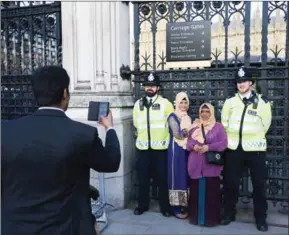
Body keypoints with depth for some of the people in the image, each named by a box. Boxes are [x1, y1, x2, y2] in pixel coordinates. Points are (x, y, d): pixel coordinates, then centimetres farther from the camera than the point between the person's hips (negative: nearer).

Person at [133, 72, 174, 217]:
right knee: (142, 178, 11)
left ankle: (165, 206, 20)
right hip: (143, 147, 3)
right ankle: (142, 205, 26)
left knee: (162, 179, 6)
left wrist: (165, 138, 2)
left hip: (161, 148, -3)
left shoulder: (165, 103, -2)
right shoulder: (138, 104, 8)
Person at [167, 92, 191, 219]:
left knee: (186, 176, 11)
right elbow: (178, 134, -19)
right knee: (177, 177, -2)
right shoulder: (173, 116, -8)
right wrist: (190, 129, -11)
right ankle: (175, 207, 7)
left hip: (187, 150, 7)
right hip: (177, 150, -7)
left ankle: (184, 204, 22)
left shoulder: (188, 117, 15)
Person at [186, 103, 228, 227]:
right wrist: (193, 146, -12)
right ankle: (196, 216, 20)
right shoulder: (194, 126, 14)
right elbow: (188, 141, 11)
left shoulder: (218, 126, 4)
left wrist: (208, 147, -16)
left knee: (211, 191, -1)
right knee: (196, 190, 6)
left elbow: (223, 143, -5)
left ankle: (211, 218, 12)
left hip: (211, 164, -2)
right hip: (196, 164, 3)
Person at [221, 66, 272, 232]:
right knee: (231, 183, 8)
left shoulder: (262, 102, -2)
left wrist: (253, 138, 11)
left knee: (259, 184, 5)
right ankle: (229, 213, 24)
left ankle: (261, 218, 20)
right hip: (234, 148, 2)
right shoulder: (230, 102, 4)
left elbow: (265, 124, 5)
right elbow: (225, 123, 12)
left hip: (255, 149, -1)